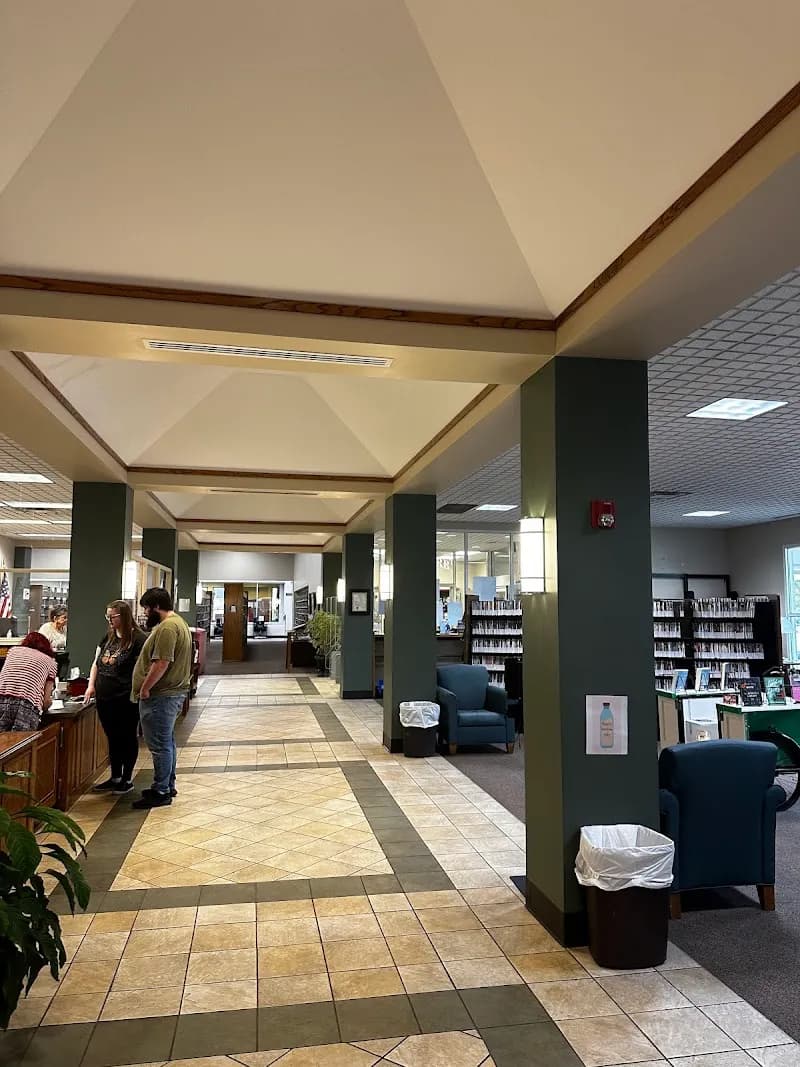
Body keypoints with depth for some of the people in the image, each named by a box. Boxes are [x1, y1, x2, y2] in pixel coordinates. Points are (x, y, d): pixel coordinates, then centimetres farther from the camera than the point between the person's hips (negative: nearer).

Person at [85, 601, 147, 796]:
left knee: (128, 739, 6)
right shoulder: (108, 638, 12)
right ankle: (115, 778, 28)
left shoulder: (139, 639, -12)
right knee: (113, 738, 16)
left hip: (126, 701, -7)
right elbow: (96, 663, 18)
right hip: (104, 699, 7)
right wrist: (91, 685, 5)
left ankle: (127, 780, 17)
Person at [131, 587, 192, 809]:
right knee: (166, 743, 18)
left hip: (161, 696, -11)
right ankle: (168, 786, 28)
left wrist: (145, 689, -17)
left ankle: (161, 792, 5)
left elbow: (162, 663, -26)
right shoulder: (178, 622, 15)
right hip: (172, 692, 11)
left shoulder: (167, 627, -19)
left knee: (160, 745, -3)